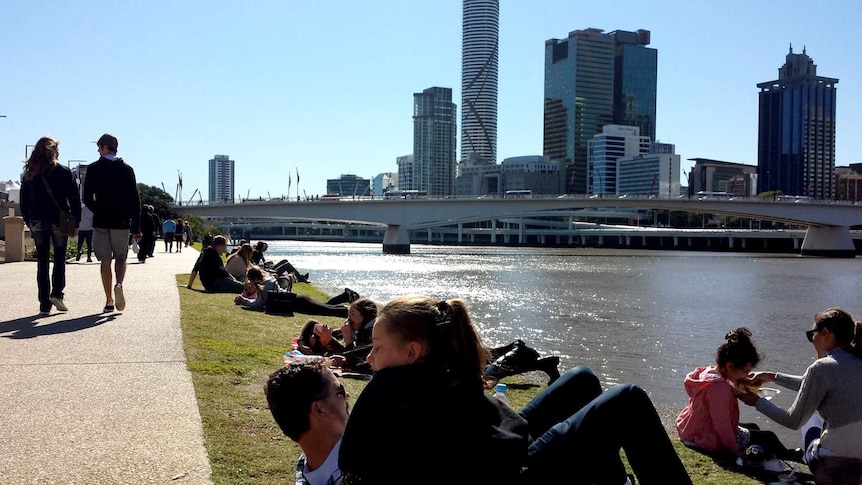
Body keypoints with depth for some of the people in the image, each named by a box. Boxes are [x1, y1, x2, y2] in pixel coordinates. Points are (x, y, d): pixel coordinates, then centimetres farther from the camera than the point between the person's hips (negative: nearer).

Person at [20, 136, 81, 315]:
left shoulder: (28, 175, 5)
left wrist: (29, 222, 15)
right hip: (59, 222, -2)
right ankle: (57, 293, -5)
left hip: (37, 224, 2)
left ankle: (44, 305, 5)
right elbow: (74, 199, -6)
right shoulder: (63, 173, -5)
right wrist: (76, 222, -1)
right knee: (59, 258, 12)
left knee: (42, 263, 6)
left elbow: (24, 202, 8)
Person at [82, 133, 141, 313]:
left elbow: (87, 198, -4)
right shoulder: (127, 169, 2)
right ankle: (119, 285, -15)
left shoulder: (93, 169, -1)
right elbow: (135, 200, -1)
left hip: (101, 222, -1)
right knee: (121, 258, 14)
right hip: (122, 222, 1)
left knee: (105, 261, 6)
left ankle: (109, 300, 5)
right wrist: (136, 227, 2)